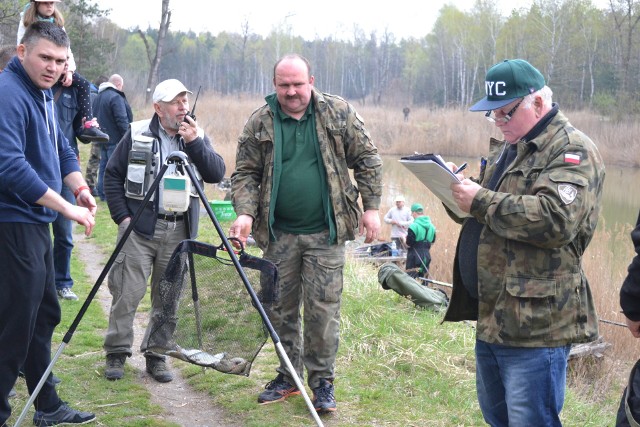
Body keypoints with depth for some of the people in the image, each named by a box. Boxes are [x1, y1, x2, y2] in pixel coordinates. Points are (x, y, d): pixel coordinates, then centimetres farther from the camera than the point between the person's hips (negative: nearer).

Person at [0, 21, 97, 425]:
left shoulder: (44, 95, 12)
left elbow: (62, 149, 19)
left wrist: (80, 187, -1)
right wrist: (67, 208, -23)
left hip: (35, 222, 10)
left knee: (44, 315, 17)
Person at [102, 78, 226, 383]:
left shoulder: (197, 137, 8)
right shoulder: (137, 135, 0)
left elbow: (217, 173, -5)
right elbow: (112, 175, 4)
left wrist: (195, 142, -15)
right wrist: (122, 216, -4)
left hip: (179, 231, 3)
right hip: (140, 228, -2)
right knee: (127, 293, -2)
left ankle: (157, 355, 19)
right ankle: (117, 353, 12)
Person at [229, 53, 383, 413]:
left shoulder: (339, 113, -1)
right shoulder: (260, 123, 2)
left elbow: (367, 160, 3)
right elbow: (245, 173, 3)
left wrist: (372, 208, -3)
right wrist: (245, 213, -13)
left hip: (325, 233, -2)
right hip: (279, 234, 2)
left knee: (323, 309, -1)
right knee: (281, 309, 11)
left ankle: (322, 381, 15)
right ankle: (288, 377, 27)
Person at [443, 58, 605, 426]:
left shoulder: (572, 150, -12)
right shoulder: (506, 147, 17)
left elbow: (556, 220, -28)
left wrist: (480, 201, -21)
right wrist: (461, 188, 4)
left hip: (535, 325, -10)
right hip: (492, 315, 10)